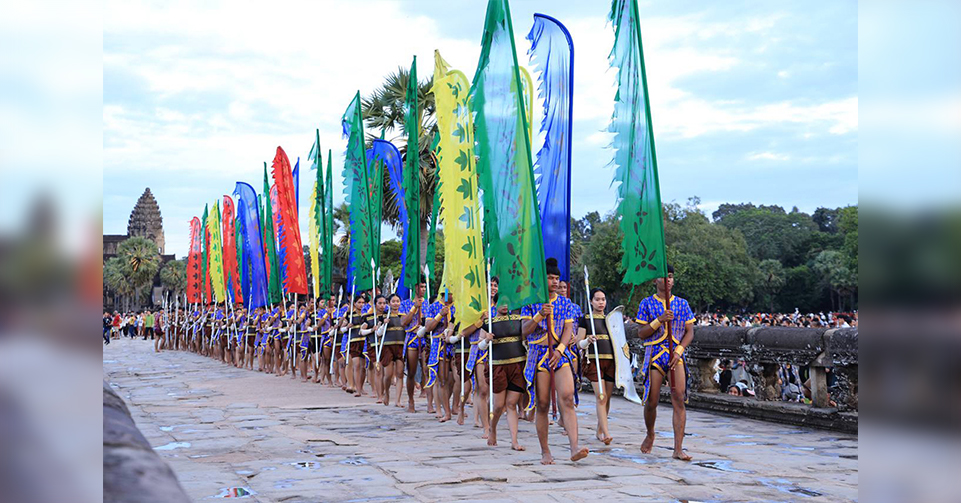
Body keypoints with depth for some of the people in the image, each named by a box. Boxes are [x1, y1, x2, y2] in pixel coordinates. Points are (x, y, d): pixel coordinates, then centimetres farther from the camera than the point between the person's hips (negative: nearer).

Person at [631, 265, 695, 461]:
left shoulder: (682, 304, 10)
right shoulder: (647, 303, 5)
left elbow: (690, 332, 8)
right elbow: (641, 333, 1)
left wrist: (678, 351, -8)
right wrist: (659, 320, -14)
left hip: (676, 355, 1)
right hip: (654, 355, -1)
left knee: (679, 399, -12)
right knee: (651, 402, 2)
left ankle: (678, 449, -11)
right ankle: (650, 435, 31)